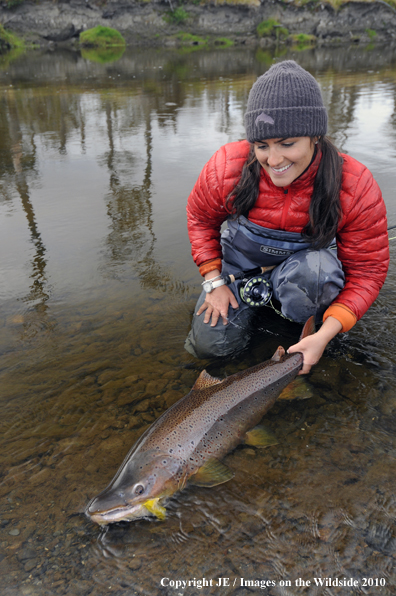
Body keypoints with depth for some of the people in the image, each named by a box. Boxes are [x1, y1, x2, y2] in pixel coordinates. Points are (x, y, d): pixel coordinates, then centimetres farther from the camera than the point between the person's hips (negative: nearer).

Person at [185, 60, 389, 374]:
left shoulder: (356, 186, -25)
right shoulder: (227, 166, -22)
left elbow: (367, 270, -18)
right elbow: (200, 218, -3)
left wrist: (325, 335, -28)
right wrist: (214, 281, -9)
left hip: (305, 263, -2)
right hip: (241, 267, 2)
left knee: (314, 269, -39)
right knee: (209, 344, -8)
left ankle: (309, 326, -4)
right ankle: (258, 297, 19)